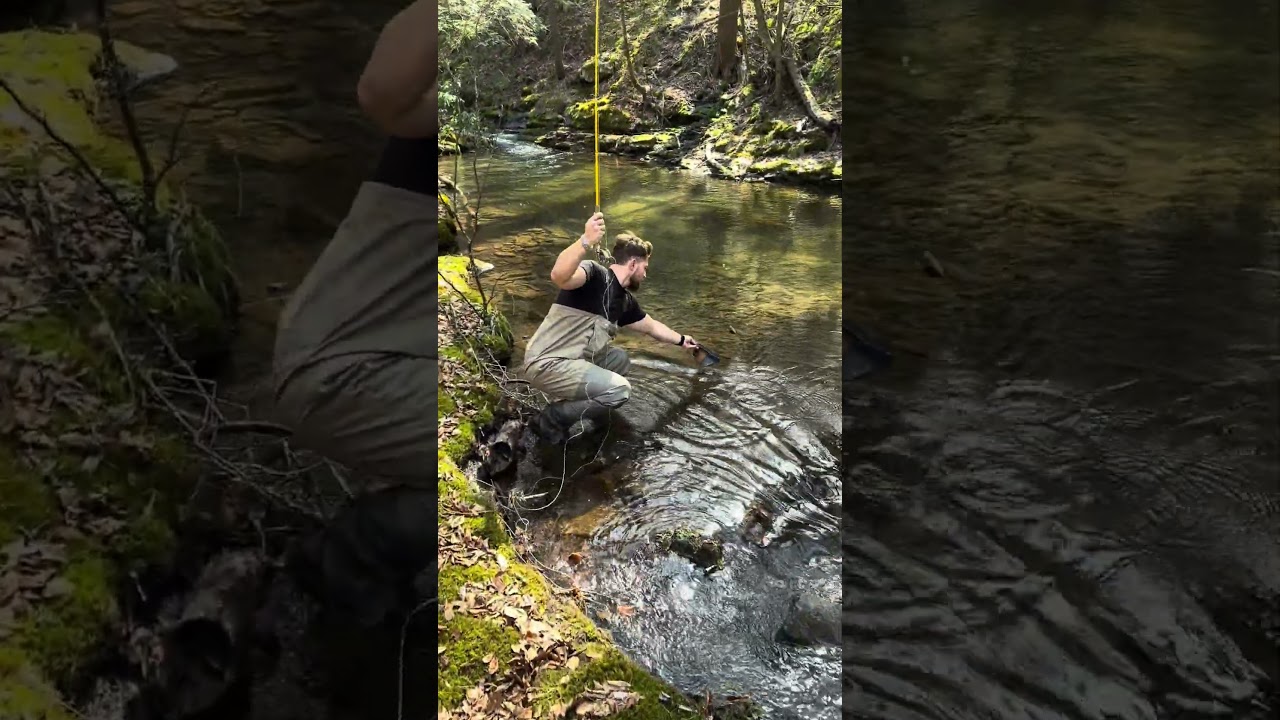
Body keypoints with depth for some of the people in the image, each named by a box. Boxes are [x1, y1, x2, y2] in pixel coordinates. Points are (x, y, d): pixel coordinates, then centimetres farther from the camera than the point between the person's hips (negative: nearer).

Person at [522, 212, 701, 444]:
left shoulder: (625, 300, 13)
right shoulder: (594, 274, -14)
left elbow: (652, 327, 32)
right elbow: (559, 276, -37)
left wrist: (681, 340, 45)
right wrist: (586, 241, -49)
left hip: (573, 360, 10)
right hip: (546, 364, -10)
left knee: (620, 359, 22)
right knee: (619, 389, -18)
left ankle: (577, 412, 12)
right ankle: (552, 418, -2)